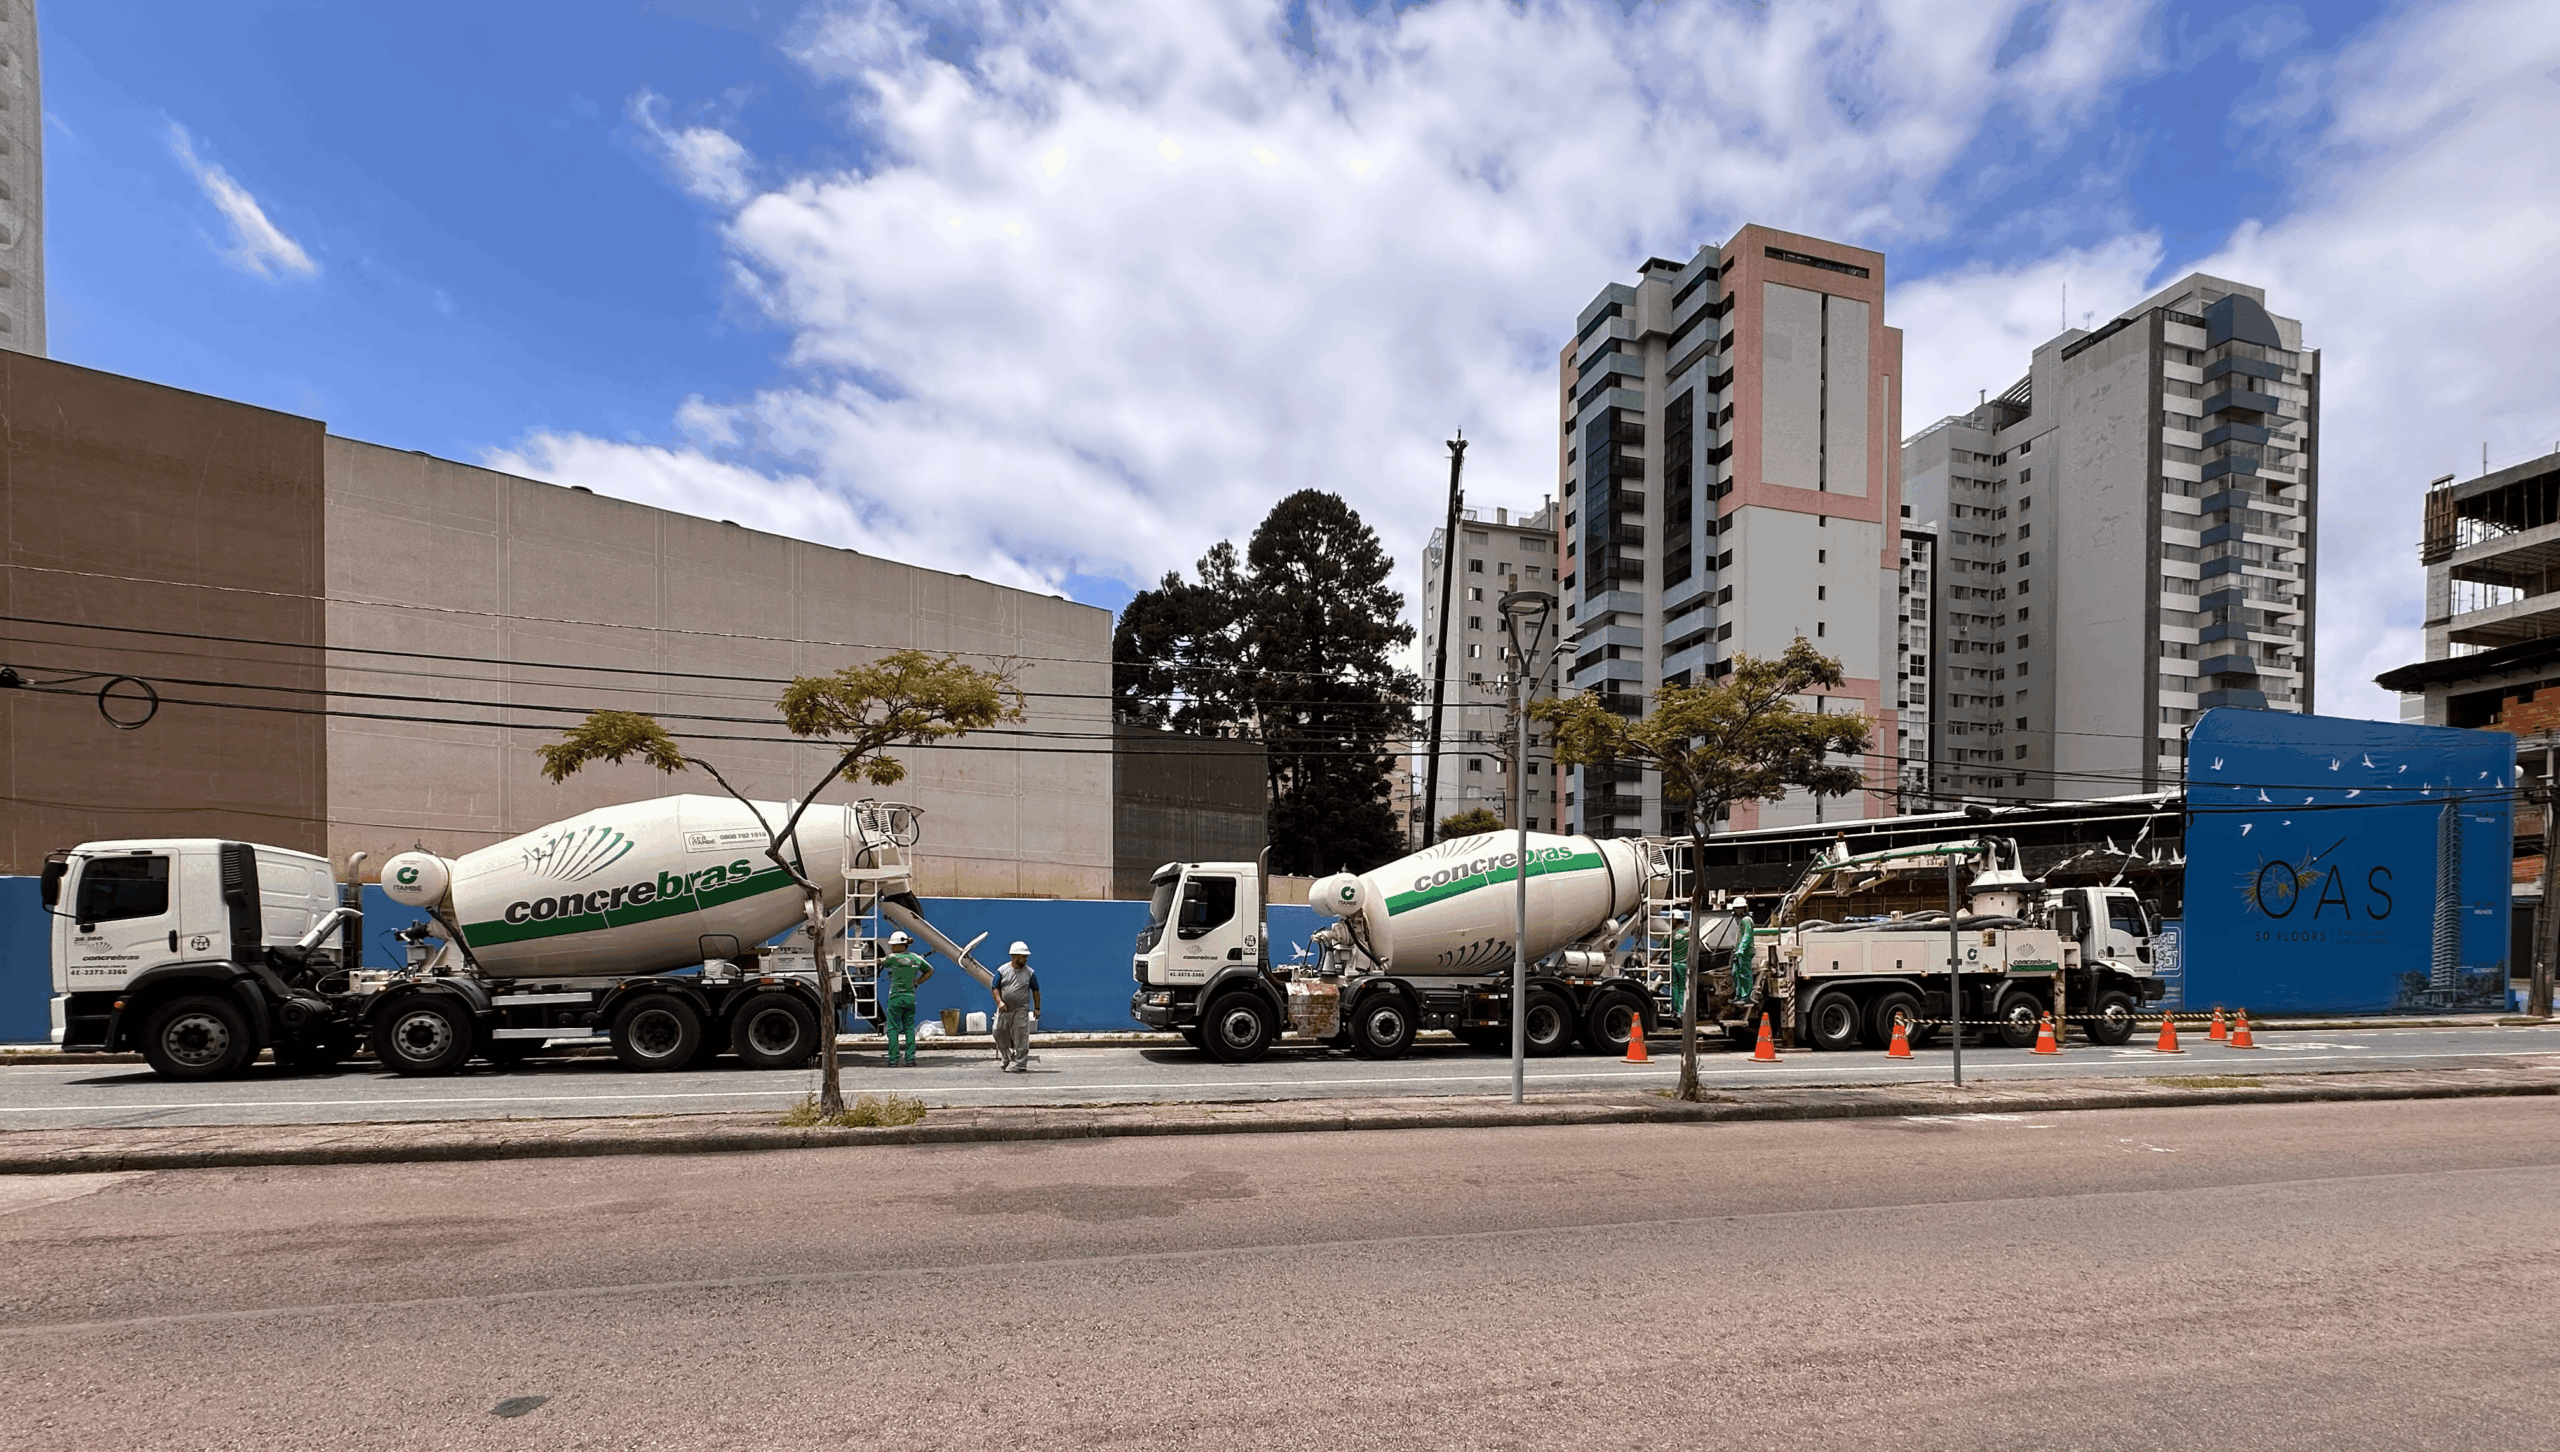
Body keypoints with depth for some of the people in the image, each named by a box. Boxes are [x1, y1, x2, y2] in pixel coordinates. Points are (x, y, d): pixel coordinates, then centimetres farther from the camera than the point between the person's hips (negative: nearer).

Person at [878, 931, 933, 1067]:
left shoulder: (893, 958, -13)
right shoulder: (915, 958, 5)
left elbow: (881, 962, 7)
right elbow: (930, 971, 16)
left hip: (895, 997, -5)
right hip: (910, 997, 5)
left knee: (893, 1029, 3)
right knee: (909, 1028, 8)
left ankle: (893, 1059, 2)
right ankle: (910, 1059, 5)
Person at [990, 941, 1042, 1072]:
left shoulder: (1029, 973, 1)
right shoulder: (1002, 970, 0)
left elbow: (1035, 991, 6)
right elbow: (995, 988, 1)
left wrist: (1037, 1008, 3)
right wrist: (999, 1001, -14)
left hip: (1021, 1010, -2)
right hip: (1004, 1009, 2)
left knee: (1020, 1037, -6)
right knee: (1001, 1034, 8)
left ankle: (1019, 1064, 1)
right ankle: (1006, 1058, 30)